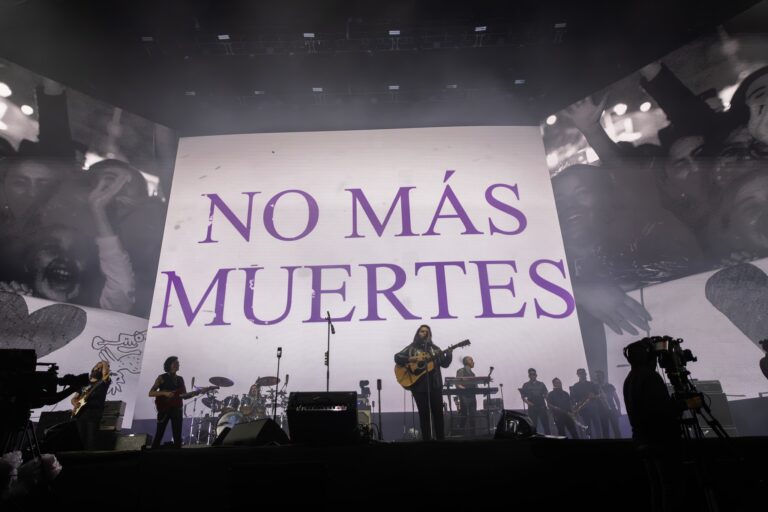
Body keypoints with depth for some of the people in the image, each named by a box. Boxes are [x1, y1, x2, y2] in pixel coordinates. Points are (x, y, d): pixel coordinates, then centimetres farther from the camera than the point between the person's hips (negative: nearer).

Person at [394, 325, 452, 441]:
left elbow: (445, 364, 7)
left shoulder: (435, 348, 12)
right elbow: (397, 357, -6)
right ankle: (427, 439, 13)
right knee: (424, 413, 2)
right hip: (419, 385, -2)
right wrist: (412, 359, -20)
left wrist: (449, 354, -13)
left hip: (435, 384, 3)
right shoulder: (411, 348, 4)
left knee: (438, 412, 6)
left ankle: (441, 438, 18)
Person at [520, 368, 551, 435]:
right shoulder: (526, 385, 8)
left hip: (542, 407, 1)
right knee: (533, 426, 0)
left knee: (546, 424, -1)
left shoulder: (541, 384, 12)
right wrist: (528, 402, -16)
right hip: (532, 408, -1)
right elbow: (523, 397, 2)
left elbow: (546, 396, 9)